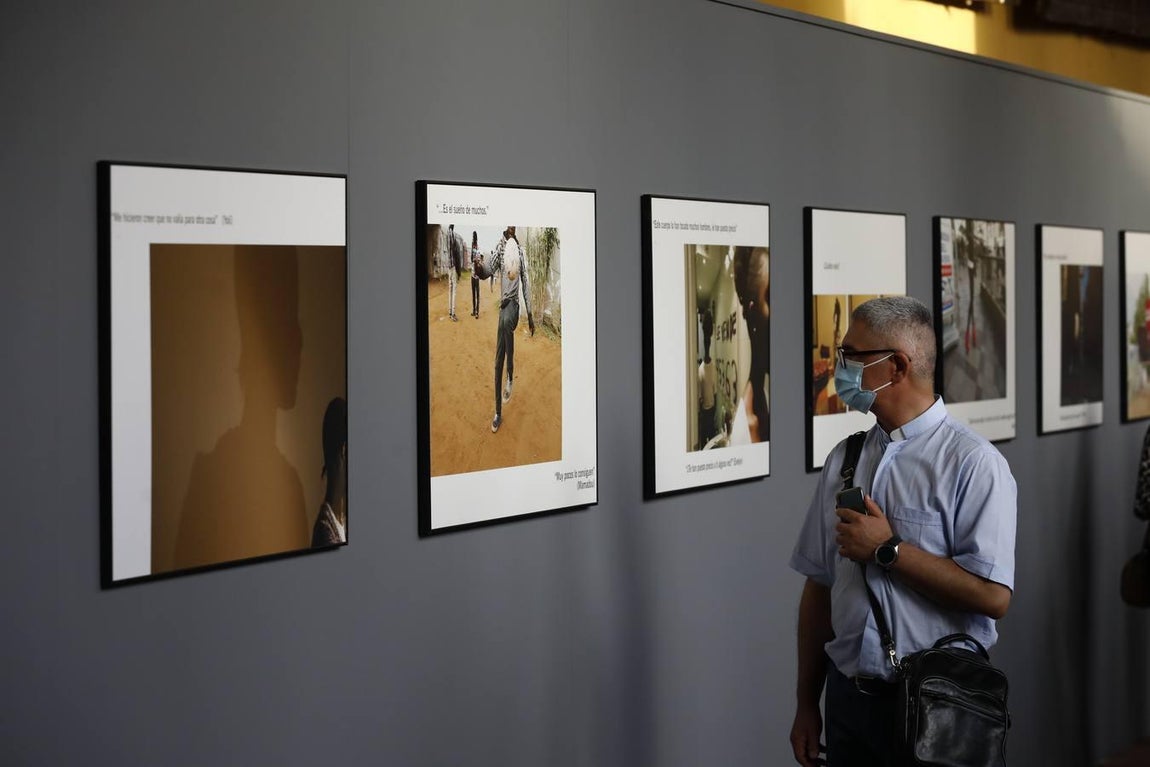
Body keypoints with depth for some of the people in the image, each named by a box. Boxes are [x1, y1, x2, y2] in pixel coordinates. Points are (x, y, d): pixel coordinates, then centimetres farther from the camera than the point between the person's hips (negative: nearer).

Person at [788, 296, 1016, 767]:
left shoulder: (974, 463, -11)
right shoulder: (843, 460, 6)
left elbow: (993, 597, -19)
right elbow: (819, 587, 8)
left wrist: (888, 550, -18)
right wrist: (807, 704, 7)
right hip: (849, 697, 5)